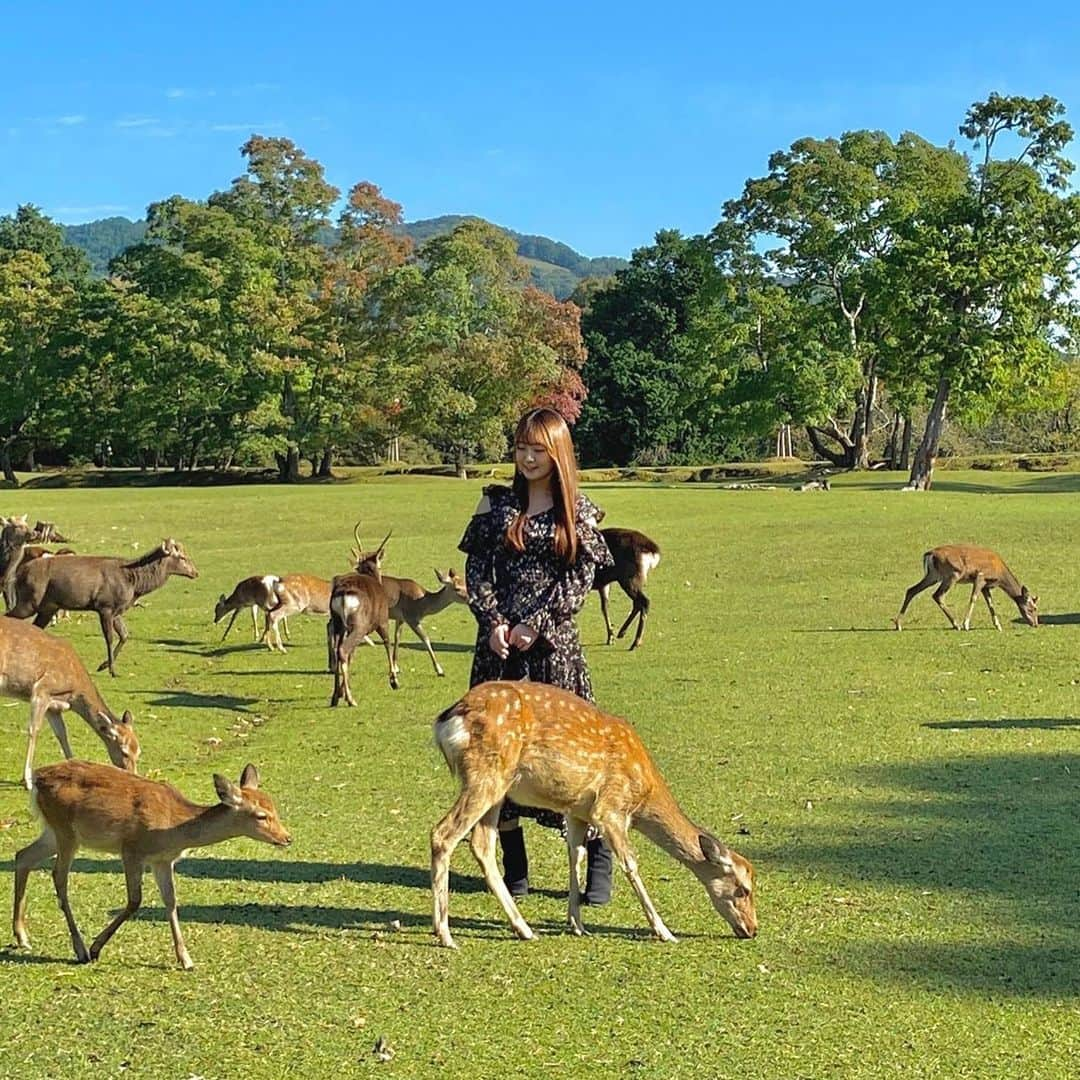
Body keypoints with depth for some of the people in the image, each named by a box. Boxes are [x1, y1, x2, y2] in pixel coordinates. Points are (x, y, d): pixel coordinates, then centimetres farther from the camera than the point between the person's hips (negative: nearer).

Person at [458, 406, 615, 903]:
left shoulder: (577, 510, 4)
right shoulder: (497, 502, 10)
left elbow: (581, 579, -2)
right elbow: (476, 567, 6)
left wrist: (536, 623, -11)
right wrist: (492, 620, -8)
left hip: (553, 641, -2)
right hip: (498, 640, 3)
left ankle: (600, 861, 6)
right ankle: (513, 865, 14)